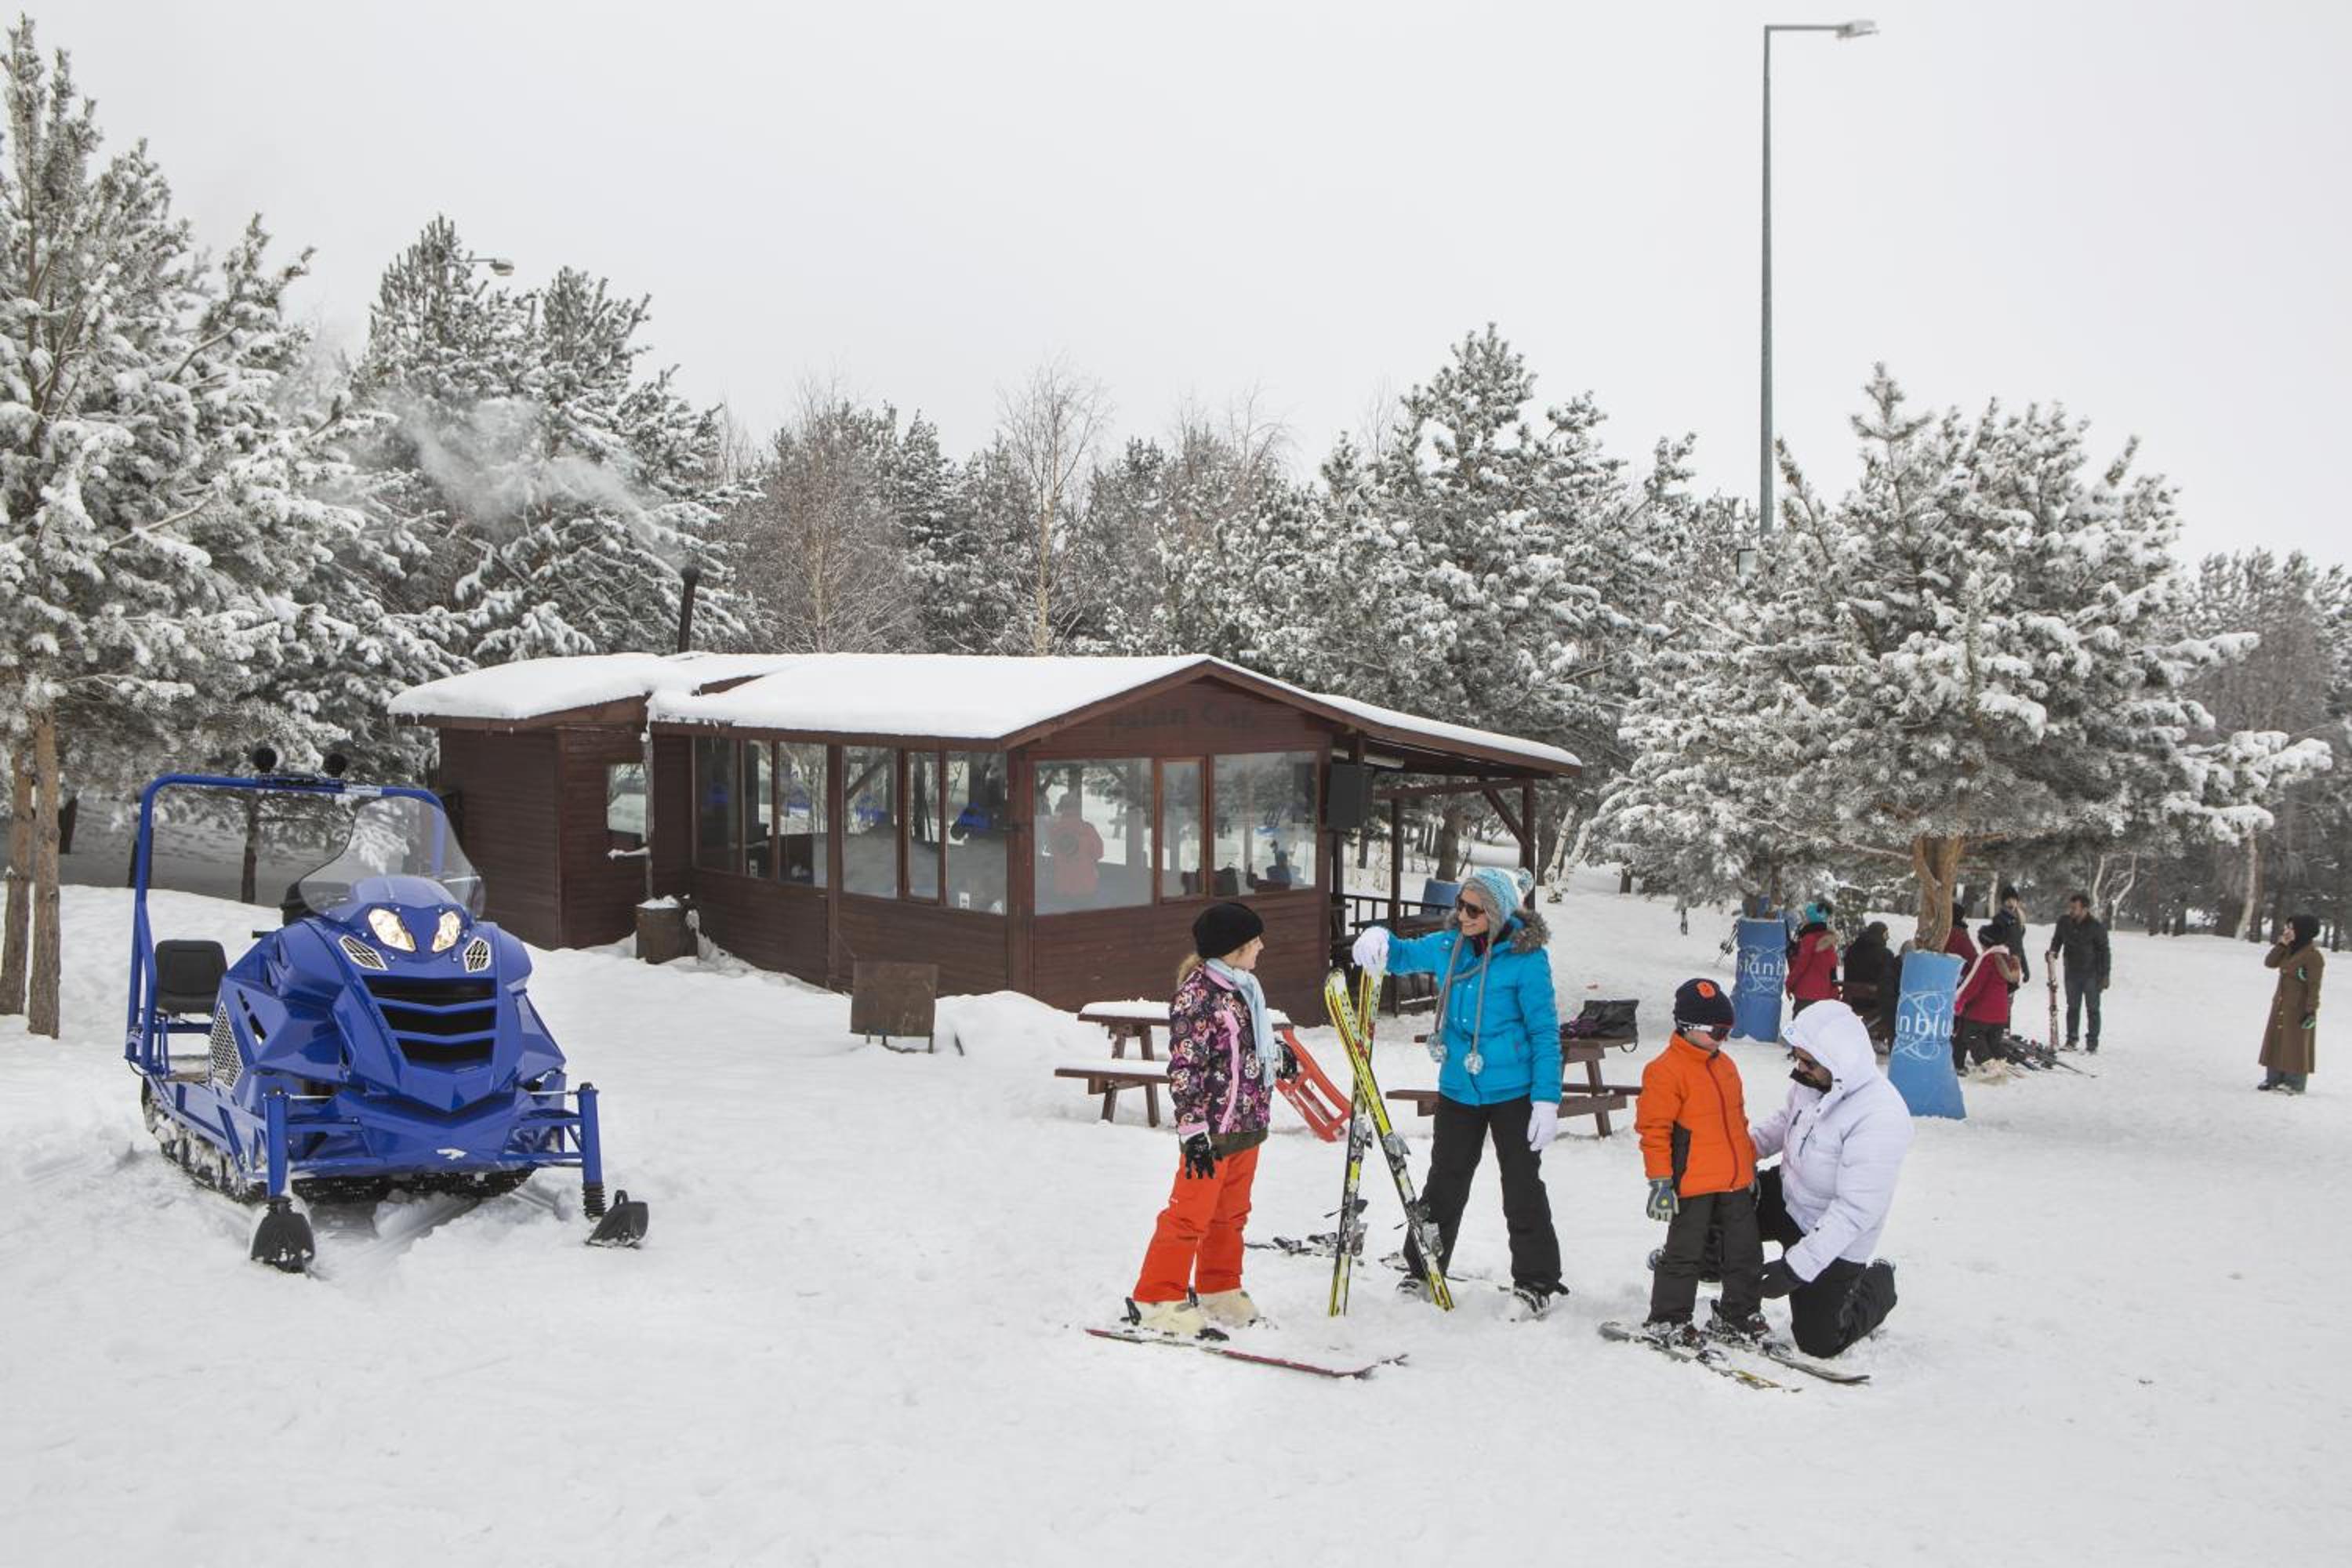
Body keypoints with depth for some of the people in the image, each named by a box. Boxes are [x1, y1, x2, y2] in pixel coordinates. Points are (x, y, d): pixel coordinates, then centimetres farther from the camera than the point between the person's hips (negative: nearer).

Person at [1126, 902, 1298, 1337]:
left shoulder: (1242, 987, 9)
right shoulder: (1197, 994, -18)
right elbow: (1184, 1068, -20)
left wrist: (1278, 1055, 44)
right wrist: (1193, 1130, -22)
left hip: (1247, 1124, 9)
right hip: (1213, 1129, -9)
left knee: (1231, 1214, 18)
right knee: (1190, 1214, -3)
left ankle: (1220, 1292, 31)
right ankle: (1157, 1299, 7)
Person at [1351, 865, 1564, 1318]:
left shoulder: (1527, 958, -16)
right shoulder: (1448, 946, -1)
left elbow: (1545, 1033, -12)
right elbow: (1405, 956, 15)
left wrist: (1547, 1100, -15)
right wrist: (1379, 942, -10)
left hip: (1512, 1090, -5)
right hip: (1458, 1089, 5)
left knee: (1522, 1187, 5)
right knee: (1444, 1182, 14)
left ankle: (1536, 1281, 18)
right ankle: (1423, 1268, 27)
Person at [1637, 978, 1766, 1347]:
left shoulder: (1726, 1066, 12)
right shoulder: (1666, 1070, -14)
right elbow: (1653, 1128, -14)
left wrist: (1750, 1167, 23)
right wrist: (1660, 1182, -16)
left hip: (1735, 1182, 8)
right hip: (1692, 1185, -8)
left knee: (1745, 1252, 13)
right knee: (1685, 1253, 0)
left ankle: (1738, 1315, 28)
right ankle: (1667, 1320, 12)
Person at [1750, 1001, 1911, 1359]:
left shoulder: (1881, 1119, -36)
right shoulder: (1814, 1080, -13)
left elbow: (1855, 1210, -34)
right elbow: (1784, 1122, 10)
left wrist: (1798, 1266, -35)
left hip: (1835, 1237, -6)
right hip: (1785, 1197, 6)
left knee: (1818, 1342, 6)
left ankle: (1878, 1286, 31)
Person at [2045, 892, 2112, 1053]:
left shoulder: (2096, 928, -12)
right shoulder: (2064, 922, -3)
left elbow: (2104, 952, -6)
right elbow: (2057, 940, 13)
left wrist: (2104, 976, -8)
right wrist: (2052, 953, -8)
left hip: (2091, 973, -3)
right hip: (2072, 972, 3)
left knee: (2093, 1008, 3)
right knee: (2073, 1007, 10)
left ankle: (2092, 1041, 9)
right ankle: (2072, 1039, 17)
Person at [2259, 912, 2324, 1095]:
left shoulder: (2313, 956, -16)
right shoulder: (2289, 950, 7)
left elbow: (2314, 986, -17)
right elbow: (2269, 963, 5)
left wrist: (2311, 1011, -18)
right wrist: (2281, 945, -7)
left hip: (2299, 1007, -8)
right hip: (2281, 1004, 8)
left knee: (2295, 1043, -2)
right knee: (2276, 1039, 10)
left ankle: (2295, 1083, 5)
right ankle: (2274, 1078, 17)